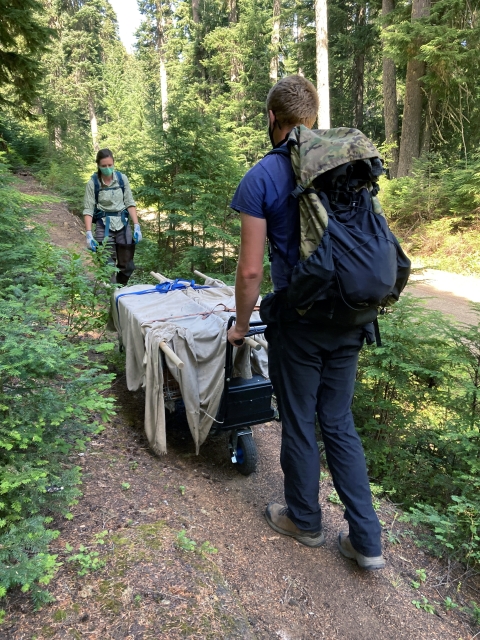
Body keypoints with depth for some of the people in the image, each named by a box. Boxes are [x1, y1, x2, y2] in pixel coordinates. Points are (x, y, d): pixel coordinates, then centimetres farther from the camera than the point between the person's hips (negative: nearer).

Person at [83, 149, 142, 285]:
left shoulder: (122, 178, 0)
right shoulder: (93, 183, -7)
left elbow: (130, 203, 3)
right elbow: (88, 210, -8)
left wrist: (137, 226, -6)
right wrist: (89, 234, -17)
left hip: (123, 224, 3)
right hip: (104, 227, -3)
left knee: (127, 265, 8)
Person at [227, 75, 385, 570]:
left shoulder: (261, 177, -10)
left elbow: (250, 270, -13)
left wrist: (241, 325, 3)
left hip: (298, 324, -5)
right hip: (349, 319, 5)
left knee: (299, 424, 14)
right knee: (339, 423, 17)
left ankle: (304, 521, 36)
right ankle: (366, 539, 24)